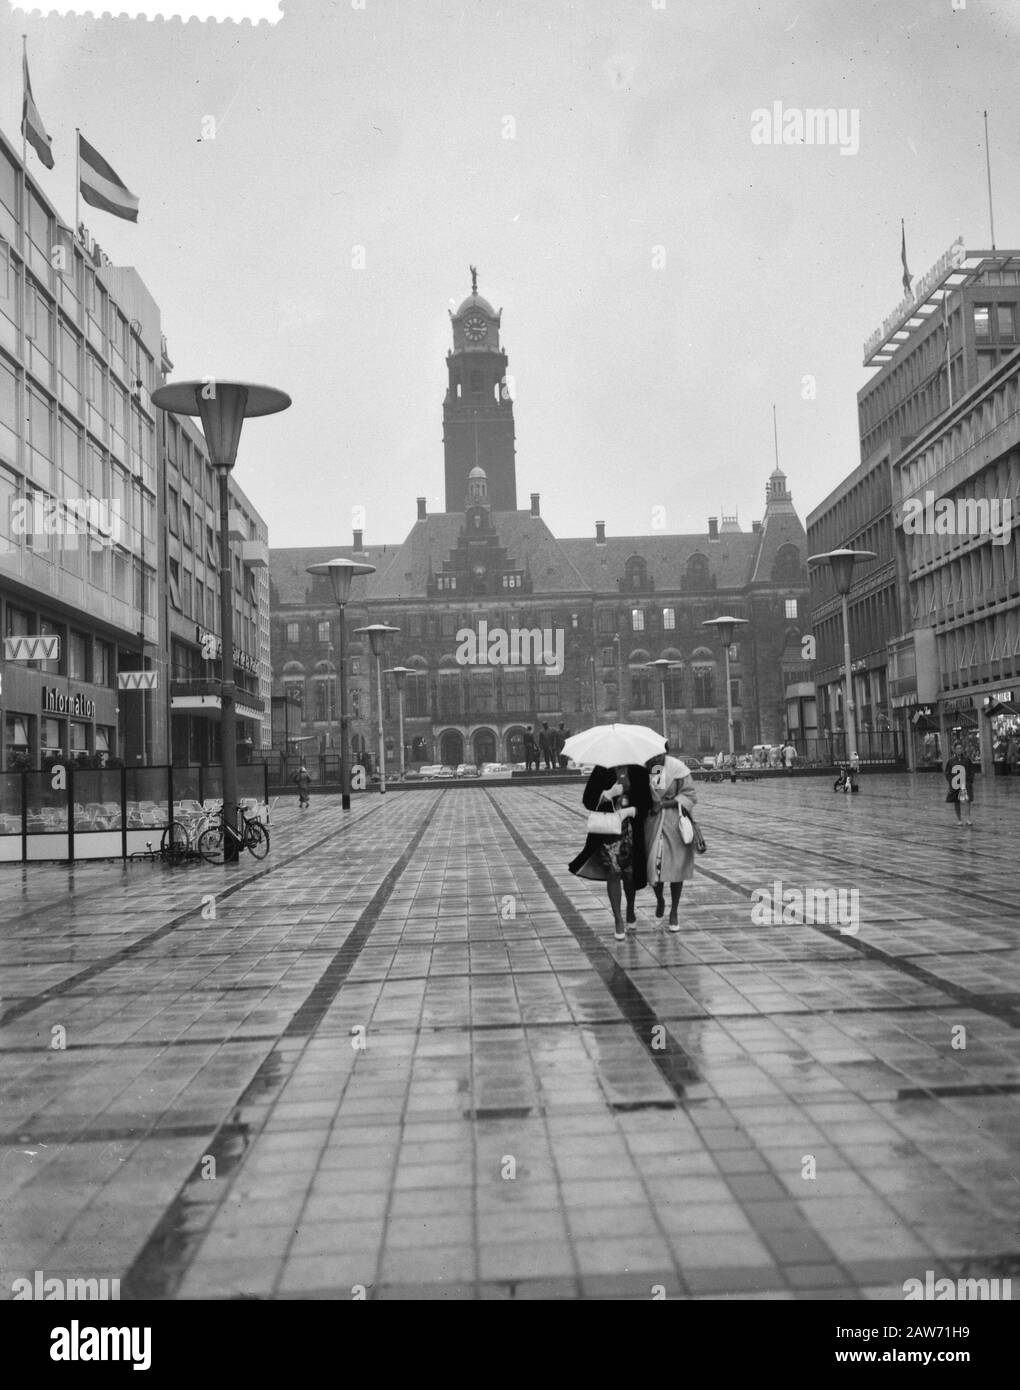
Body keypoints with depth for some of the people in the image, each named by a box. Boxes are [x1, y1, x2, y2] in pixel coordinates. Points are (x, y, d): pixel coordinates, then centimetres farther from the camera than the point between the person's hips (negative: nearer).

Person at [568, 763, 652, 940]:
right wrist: (608, 794, -18)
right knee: (613, 873, -4)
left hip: (632, 830, 1)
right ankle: (618, 920, 6)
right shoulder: (601, 771, -2)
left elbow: (646, 802, 1)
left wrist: (630, 810, -15)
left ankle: (630, 911, 32)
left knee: (630, 874, 7)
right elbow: (588, 800, -4)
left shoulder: (638, 772, 0)